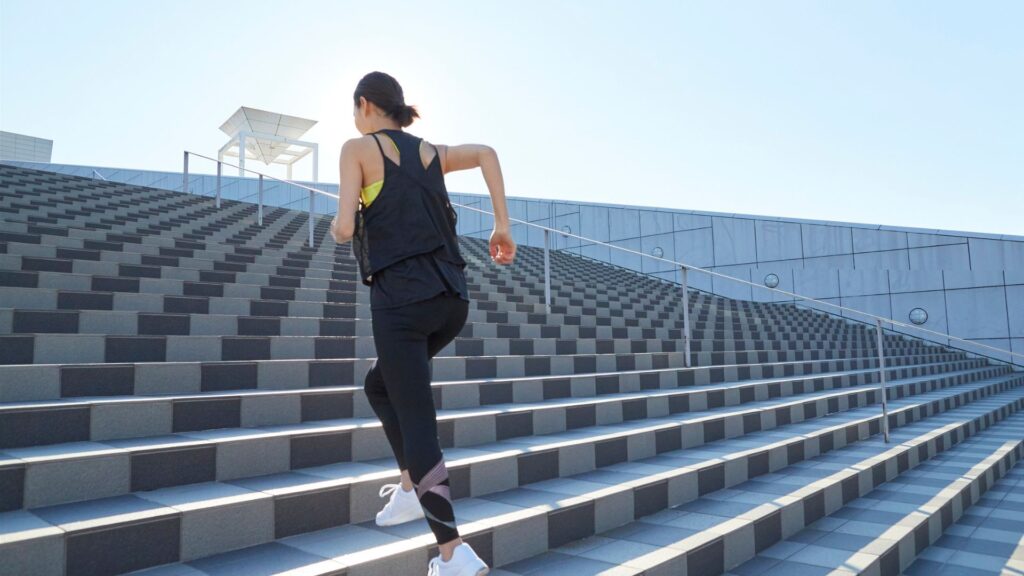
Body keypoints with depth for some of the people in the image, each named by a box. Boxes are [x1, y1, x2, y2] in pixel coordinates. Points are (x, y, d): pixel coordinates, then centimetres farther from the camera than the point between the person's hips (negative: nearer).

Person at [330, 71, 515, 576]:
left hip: (402, 298, -6)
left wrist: (336, 229, 17)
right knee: (380, 385, 27)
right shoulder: (430, 151, 18)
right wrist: (502, 225, 4)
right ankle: (412, 488, 24)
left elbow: (345, 228, -7)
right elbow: (486, 153, 6)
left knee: (417, 421, -2)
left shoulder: (358, 148, 2)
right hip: (452, 297, 7)